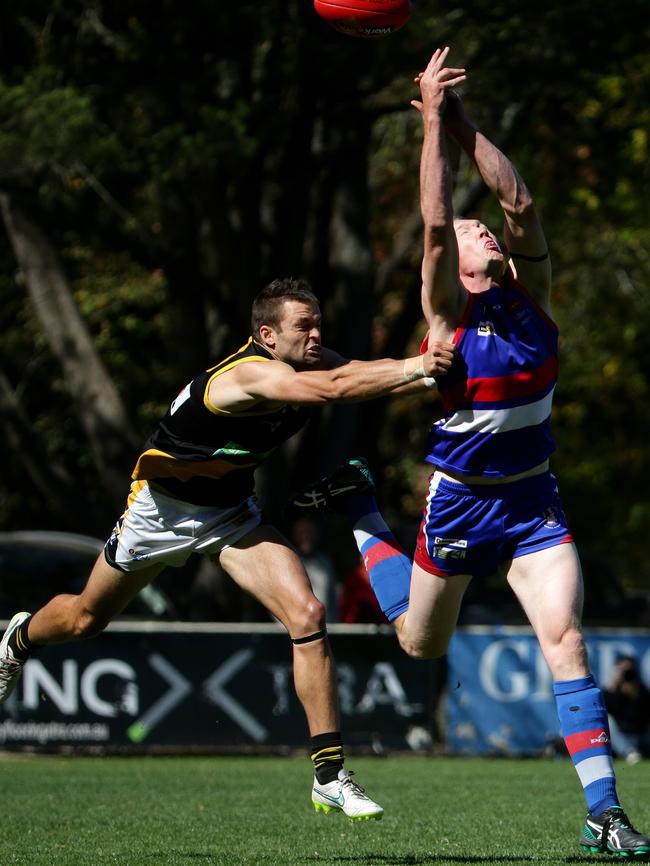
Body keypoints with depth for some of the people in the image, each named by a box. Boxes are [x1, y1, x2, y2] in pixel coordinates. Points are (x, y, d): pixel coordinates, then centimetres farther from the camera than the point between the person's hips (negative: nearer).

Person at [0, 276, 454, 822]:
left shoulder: (310, 363, -13)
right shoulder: (251, 374, -36)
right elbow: (333, 389, -52)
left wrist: (423, 373, -48)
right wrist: (412, 368, -60)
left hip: (233, 511, 5)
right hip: (162, 506, -5)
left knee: (307, 615, -16)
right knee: (84, 619, 16)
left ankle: (330, 777, -14)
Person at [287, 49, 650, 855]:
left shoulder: (529, 294, 2)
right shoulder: (448, 308, -10)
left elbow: (520, 202, -7)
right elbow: (434, 220, -24)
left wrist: (464, 126, -9)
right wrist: (434, 120, -23)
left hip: (533, 502, 3)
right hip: (458, 500, -3)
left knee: (564, 637, -15)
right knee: (420, 644, 18)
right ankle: (359, 511, 45)